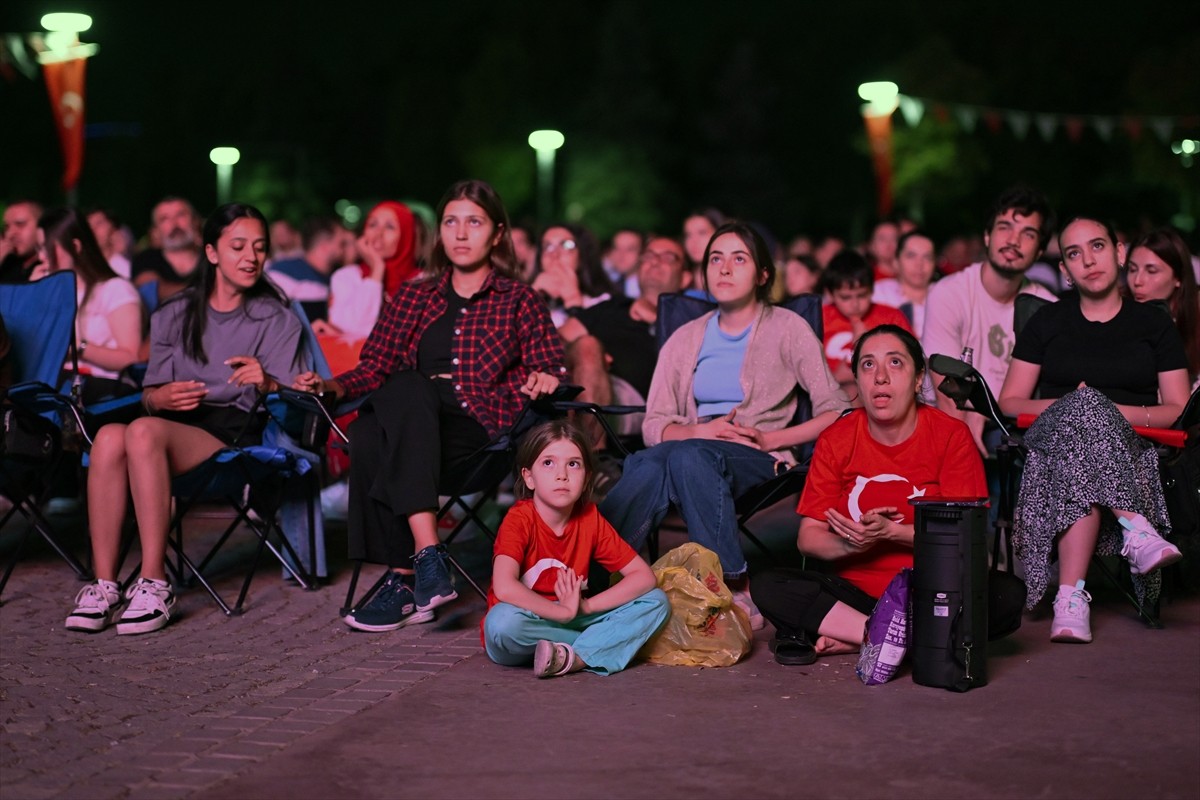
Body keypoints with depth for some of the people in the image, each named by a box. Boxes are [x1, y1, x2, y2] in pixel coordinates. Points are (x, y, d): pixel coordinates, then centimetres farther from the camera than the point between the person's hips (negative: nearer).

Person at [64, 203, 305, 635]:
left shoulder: (277, 320, 14)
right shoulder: (174, 316, 21)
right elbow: (150, 394, 16)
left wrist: (265, 383, -20)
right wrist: (163, 397, -8)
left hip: (237, 430, -3)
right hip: (173, 422, 3)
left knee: (144, 432, -35)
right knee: (109, 436, -33)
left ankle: (154, 583, -35)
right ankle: (103, 585, -33)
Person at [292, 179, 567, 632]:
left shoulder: (520, 302, 18)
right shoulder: (413, 298, 25)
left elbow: (549, 368, 8)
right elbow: (375, 366, 16)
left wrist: (544, 381, -16)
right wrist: (332, 386, -4)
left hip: (485, 430, -3)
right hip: (413, 420, 3)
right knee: (367, 435, -34)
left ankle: (403, 581, -39)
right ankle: (427, 555, -41)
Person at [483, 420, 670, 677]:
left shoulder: (590, 519, -3)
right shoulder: (519, 519, -17)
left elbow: (645, 576, -5)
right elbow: (505, 588, -34)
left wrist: (586, 605, -17)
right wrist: (564, 611, -26)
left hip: (571, 619, 5)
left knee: (656, 601, -9)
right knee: (504, 622, -40)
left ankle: (572, 658, -25)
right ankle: (598, 644, -19)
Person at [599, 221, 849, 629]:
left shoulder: (787, 328, 9)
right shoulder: (685, 340, 20)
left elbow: (836, 412, 3)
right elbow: (653, 425, 11)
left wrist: (769, 439, -10)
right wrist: (702, 430, -10)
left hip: (761, 465, -3)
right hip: (694, 448, 3)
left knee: (687, 455, -38)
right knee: (648, 465, -35)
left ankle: (738, 591, -39)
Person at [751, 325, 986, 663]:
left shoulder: (951, 435, -3)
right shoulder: (836, 439, 2)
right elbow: (808, 537, 0)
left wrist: (890, 533, -22)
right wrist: (849, 544, -21)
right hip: (853, 590, 1)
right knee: (767, 587, -23)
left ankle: (842, 638, -25)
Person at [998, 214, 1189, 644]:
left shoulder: (1155, 325, 16)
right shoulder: (1047, 322, 18)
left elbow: (1179, 412, 7)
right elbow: (1009, 403, 11)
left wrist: (1112, 411, -11)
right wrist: (1068, 406, -9)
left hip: (1132, 453, 0)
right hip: (1053, 440, 0)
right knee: (1082, 406, -38)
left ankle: (1071, 595, -50)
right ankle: (1135, 528, -49)